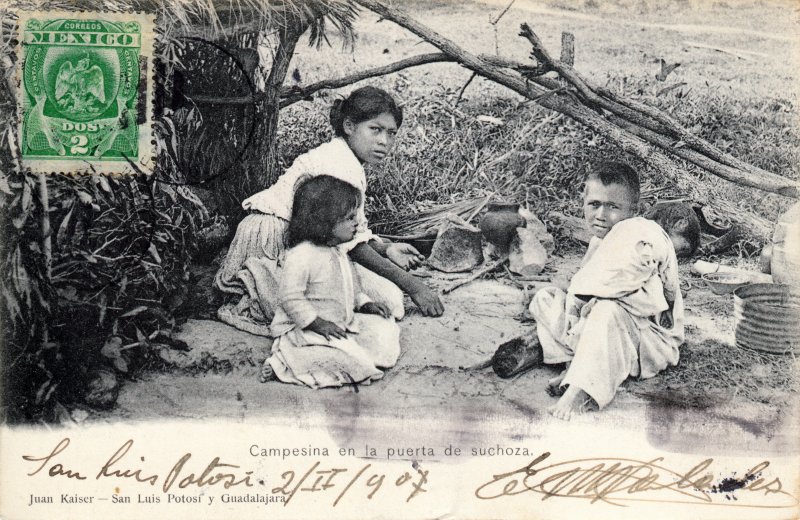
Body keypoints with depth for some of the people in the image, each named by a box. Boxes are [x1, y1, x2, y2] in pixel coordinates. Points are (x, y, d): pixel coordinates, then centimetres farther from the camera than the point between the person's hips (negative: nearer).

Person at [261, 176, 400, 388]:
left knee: (383, 330, 0)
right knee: (346, 357, -30)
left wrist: (365, 303, 10)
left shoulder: (338, 250, 9)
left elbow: (349, 284, 24)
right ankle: (282, 363, -15)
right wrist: (318, 323, -26)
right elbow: (290, 299, -23)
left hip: (342, 321, 9)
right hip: (303, 329, -9)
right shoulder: (301, 256, -22)